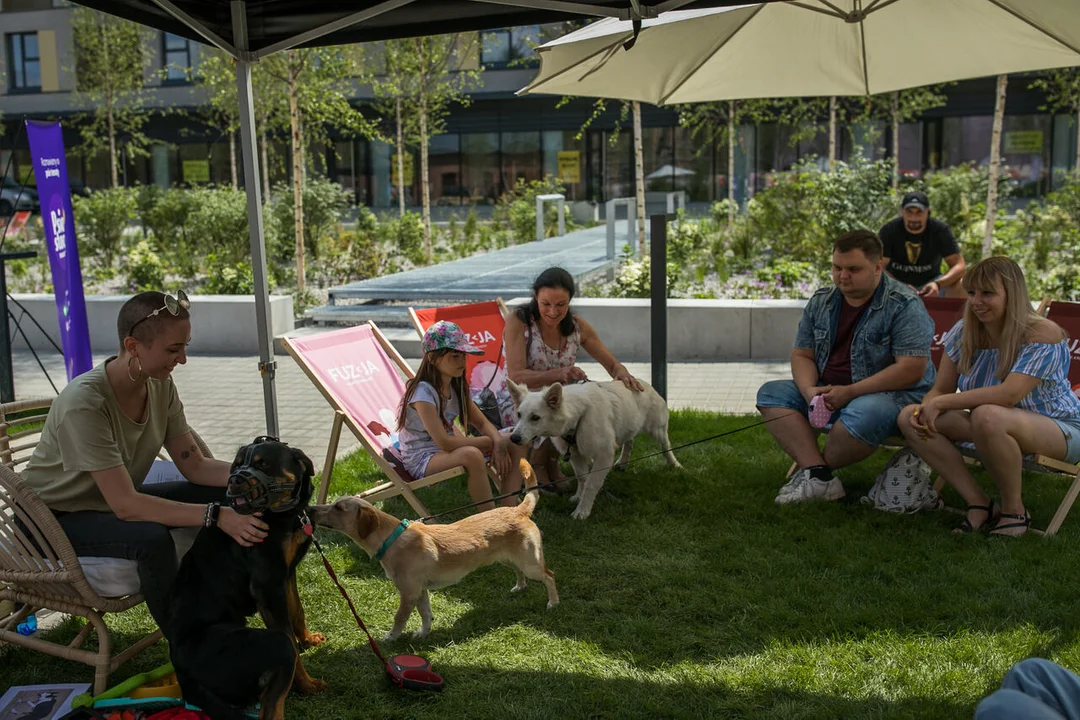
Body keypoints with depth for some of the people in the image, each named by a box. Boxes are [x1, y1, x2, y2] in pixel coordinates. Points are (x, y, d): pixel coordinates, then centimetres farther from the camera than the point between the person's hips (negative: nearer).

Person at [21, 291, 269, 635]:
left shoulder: (160, 385, -9)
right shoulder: (85, 403, -32)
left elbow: (194, 466, -5)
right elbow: (124, 505, -35)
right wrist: (216, 517, -40)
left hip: (117, 501, 8)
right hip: (56, 518, -7)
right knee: (152, 538, -35)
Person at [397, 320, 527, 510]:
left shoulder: (457, 386, 5)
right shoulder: (423, 392, -22)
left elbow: (482, 422, 7)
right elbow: (444, 442, -28)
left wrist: (498, 442, -17)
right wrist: (489, 441, -19)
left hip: (448, 450, 9)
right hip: (421, 459, -9)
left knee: (516, 443, -5)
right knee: (472, 455, -39)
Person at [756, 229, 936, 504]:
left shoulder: (903, 306, -12)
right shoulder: (821, 302, 7)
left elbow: (912, 369, -21)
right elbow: (802, 355, 10)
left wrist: (850, 392, -23)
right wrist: (810, 391, -13)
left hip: (892, 395, -7)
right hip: (828, 392, 7)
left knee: (863, 413, -40)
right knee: (771, 393, -9)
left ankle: (812, 468, -12)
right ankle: (820, 477, -25)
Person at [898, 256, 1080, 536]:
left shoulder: (1042, 334, -20)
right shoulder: (964, 332, -1)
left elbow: (1009, 394, -32)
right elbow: (940, 390, 2)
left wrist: (941, 403, -29)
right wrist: (927, 409, -23)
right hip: (995, 430, 7)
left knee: (988, 415, -40)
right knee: (910, 418, -12)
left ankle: (1014, 509, -16)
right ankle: (979, 504, -10)